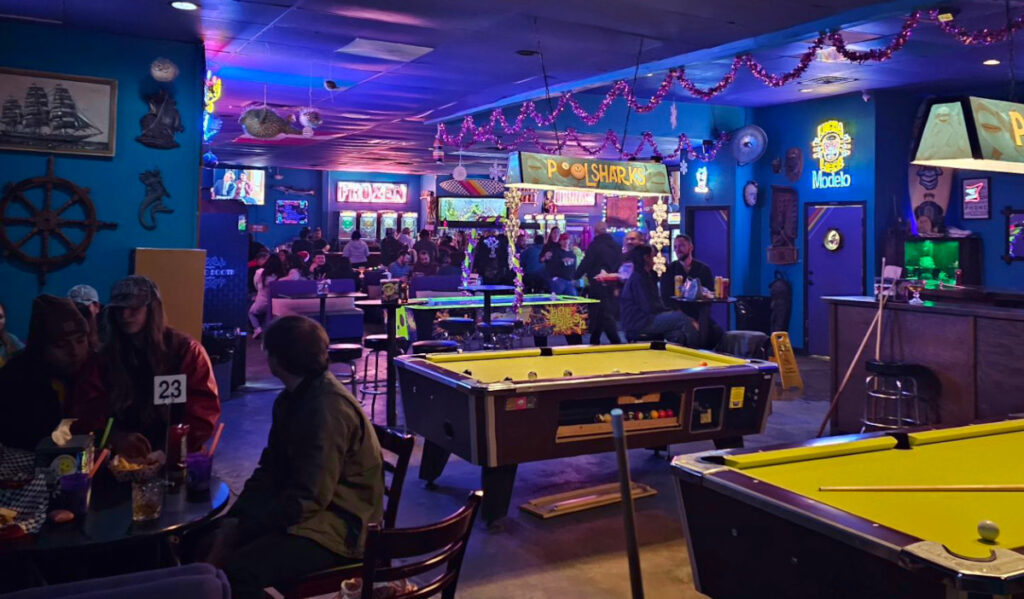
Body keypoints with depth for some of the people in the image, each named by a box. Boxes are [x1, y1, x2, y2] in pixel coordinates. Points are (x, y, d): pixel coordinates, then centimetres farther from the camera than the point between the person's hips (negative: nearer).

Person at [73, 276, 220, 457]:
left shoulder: (186, 350, 3)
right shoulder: (103, 357, 12)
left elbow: (204, 408, -5)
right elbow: (88, 410, 2)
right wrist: (114, 437, -20)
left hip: (174, 456, -3)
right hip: (121, 456, 3)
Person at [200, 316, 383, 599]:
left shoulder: (327, 408, -22)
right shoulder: (293, 398, 10)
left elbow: (308, 499, -23)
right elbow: (269, 470, 12)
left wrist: (239, 530, -16)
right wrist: (234, 518, -3)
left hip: (336, 527, -9)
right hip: (297, 511, 9)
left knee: (236, 573, -28)